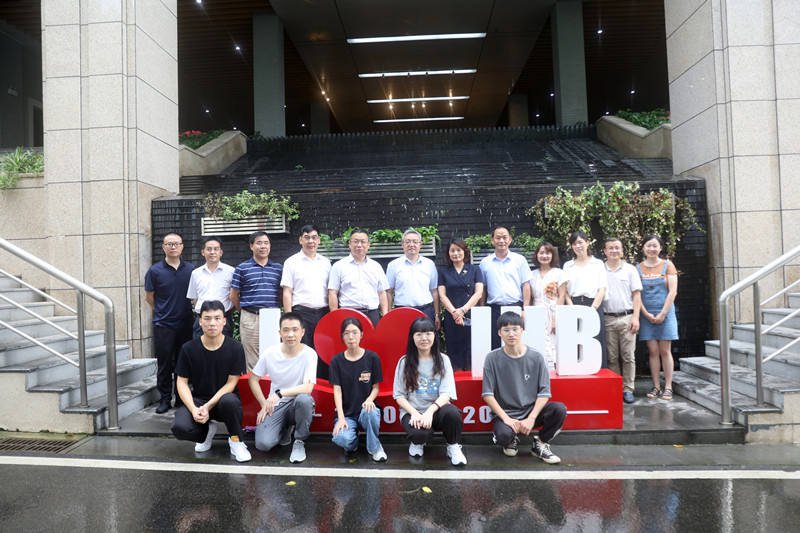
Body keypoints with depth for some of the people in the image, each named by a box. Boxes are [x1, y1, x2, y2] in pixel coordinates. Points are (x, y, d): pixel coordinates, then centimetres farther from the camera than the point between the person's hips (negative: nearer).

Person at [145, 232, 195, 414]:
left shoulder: (190, 269, 6)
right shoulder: (154, 271, -2)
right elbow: (149, 297, 6)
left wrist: (184, 310, 9)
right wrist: (163, 312, 10)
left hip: (186, 324, 2)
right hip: (163, 325, -2)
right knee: (164, 363, 4)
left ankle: (182, 398, 21)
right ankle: (165, 399, 16)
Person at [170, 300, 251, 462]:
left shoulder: (235, 348, -9)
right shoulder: (189, 349, -4)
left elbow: (231, 383, -8)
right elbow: (182, 382, -1)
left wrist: (208, 406, -19)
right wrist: (193, 409, -17)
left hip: (224, 398, -2)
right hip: (198, 399, 2)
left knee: (228, 400, -38)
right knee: (180, 428, -28)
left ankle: (236, 440, -8)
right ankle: (207, 430, 10)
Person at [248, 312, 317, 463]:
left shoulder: (309, 354, -15)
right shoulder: (269, 353, -6)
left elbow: (308, 388, -23)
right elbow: (253, 379, 6)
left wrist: (279, 393, -29)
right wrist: (264, 404, -2)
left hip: (298, 404, -2)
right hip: (275, 405, 2)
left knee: (304, 399, -38)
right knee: (263, 444, -20)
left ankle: (299, 442, -11)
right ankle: (285, 429, 16)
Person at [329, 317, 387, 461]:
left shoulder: (372, 358, 0)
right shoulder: (337, 360, 2)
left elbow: (376, 387, 2)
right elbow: (337, 390, -4)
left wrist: (369, 399, -21)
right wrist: (341, 417, -16)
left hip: (365, 408, 0)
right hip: (346, 413, 0)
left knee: (369, 412, -37)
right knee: (341, 438, -30)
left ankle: (374, 447, -7)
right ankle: (353, 440, 10)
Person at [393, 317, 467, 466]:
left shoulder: (443, 360, 3)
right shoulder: (404, 362, 3)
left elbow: (446, 393, -8)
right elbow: (399, 395, 1)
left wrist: (430, 411, -26)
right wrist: (414, 413, -18)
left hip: (435, 410, 1)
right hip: (412, 411, -1)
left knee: (452, 412, -34)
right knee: (421, 433, -34)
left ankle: (453, 446, -3)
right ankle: (418, 442, 7)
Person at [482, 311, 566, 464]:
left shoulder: (536, 358, -1)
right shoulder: (492, 358, -4)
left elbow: (544, 392, -4)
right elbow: (487, 394, -6)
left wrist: (531, 418, -16)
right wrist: (506, 418, -16)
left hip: (531, 411, 2)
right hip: (504, 412, -2)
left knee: (559, 409, -26)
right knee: (503, 434, -34)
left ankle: (540, 444, 2)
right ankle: (512, 440, 7)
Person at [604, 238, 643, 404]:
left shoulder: (630, 269, 8)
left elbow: (636, 295, 6)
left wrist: (635, 317, -4)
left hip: (626, 317, 0)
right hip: (608, 319, 1)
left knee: (628, 356, -1)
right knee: (612, 357, 3)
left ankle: (628, 389, 6)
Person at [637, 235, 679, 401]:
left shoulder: (667, 265, 3)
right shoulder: (638, 268, 6)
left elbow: (673, 291, -3)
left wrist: (662, 314, -9)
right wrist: (646, 314, -7)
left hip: (665, 313, -1)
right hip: (647, 315, 1)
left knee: (665, 351, -1)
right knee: (653, 351, 3)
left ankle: (668, 387, 6)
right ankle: (656, 386, 9)